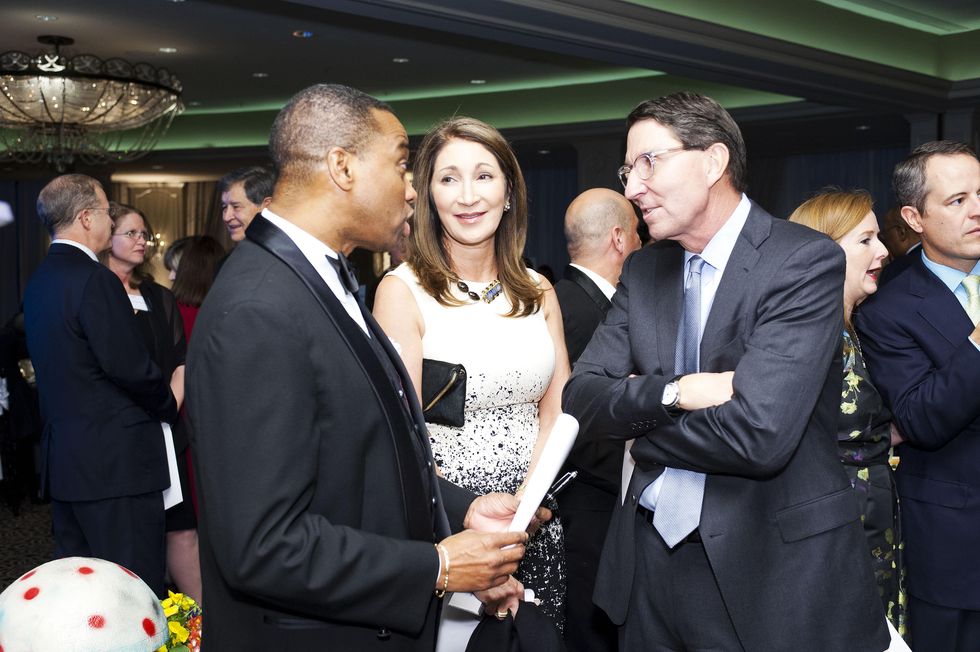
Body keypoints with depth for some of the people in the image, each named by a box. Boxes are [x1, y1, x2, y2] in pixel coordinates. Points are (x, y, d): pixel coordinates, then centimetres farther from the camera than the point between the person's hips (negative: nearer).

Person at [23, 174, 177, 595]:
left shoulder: (39, 281, 12)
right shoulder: (95, 280, -16)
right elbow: (130, 366, -20)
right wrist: (169, 405, -1)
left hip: (62, 461, 9)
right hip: (115, 464, -9)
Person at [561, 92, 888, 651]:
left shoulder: (806, 260, -15)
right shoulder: (643, 270, 6)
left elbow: (757, 433, -25)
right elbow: (582, 397, -1)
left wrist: (634, 417, -10)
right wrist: (671, 393, -19)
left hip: (775, 564, -5)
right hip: (652, 556, 5)